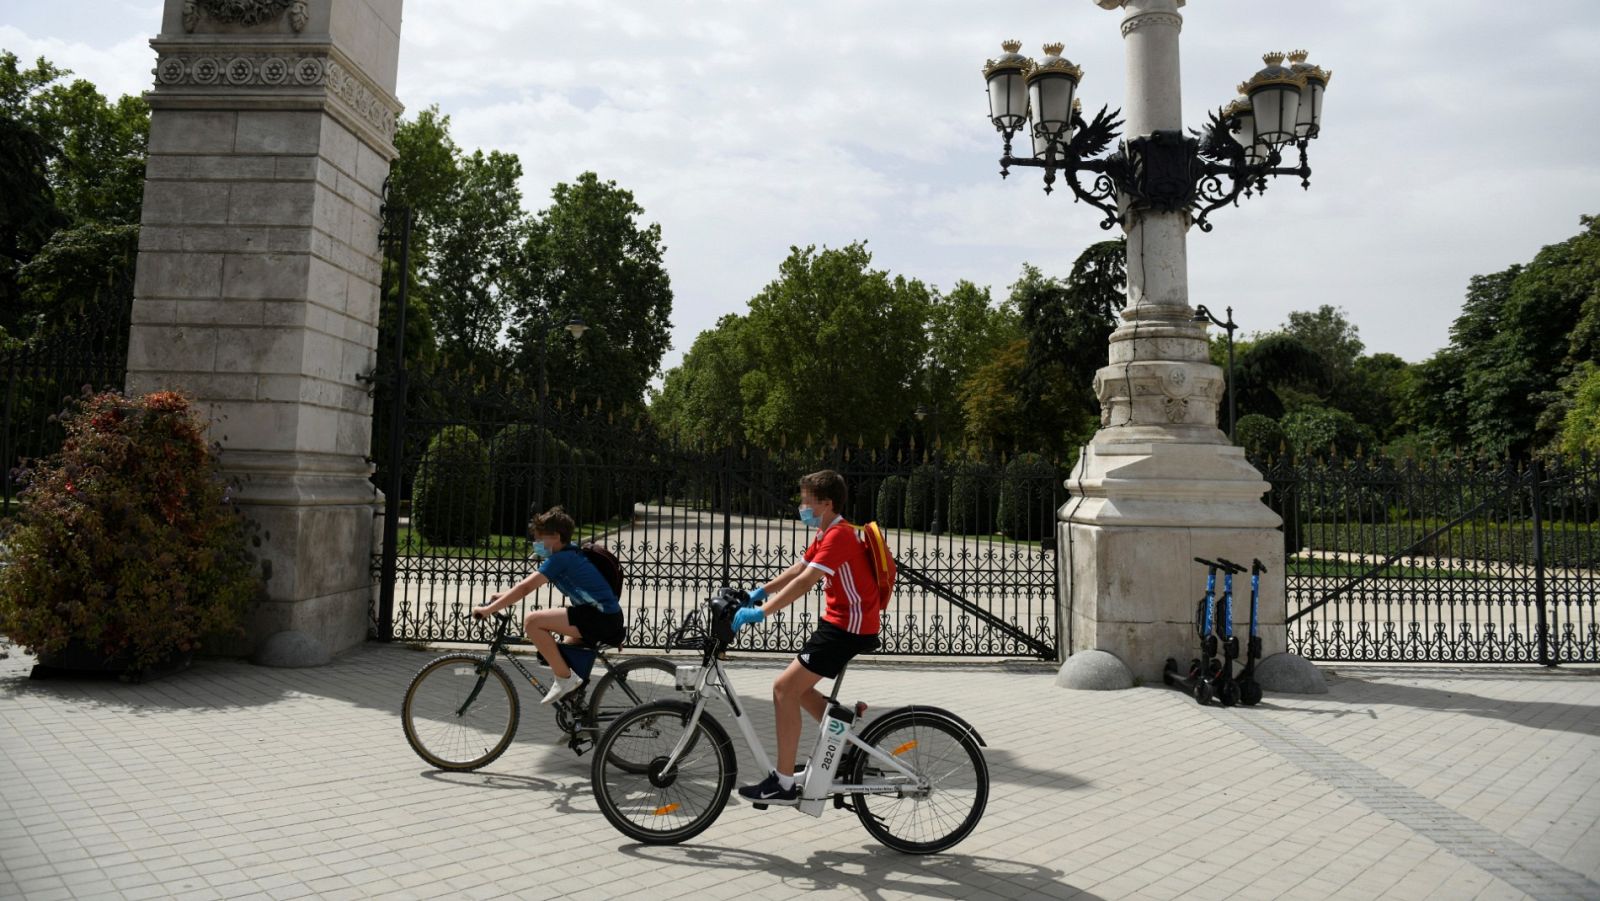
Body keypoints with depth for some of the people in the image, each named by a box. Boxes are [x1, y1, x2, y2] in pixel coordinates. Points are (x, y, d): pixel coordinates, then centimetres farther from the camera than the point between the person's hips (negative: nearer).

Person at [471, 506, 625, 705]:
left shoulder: (560, 559, -12)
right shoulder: (569, 554, 16)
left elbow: (525, 588, -17)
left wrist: (488, 610, -13)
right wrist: (504, 596, 18)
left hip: (601, 619, -10)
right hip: (609, 617, 10)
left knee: (532, 621, -16)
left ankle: (565, 678, -7)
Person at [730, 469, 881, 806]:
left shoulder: (839, 535, -19)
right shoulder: (826, 534, 14)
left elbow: (804, 582, -28)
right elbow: (795, 571, 16)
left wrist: (760, 612, -30)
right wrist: (761, 591, 5)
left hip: (849, 627, -10)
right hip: (839, 621, 10)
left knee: (785, 688, -11)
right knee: (799, 688, 16)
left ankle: (784, 784, -6)